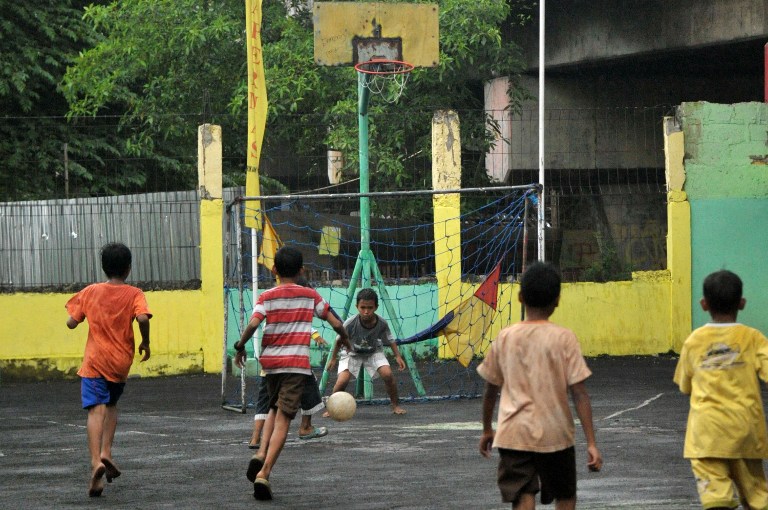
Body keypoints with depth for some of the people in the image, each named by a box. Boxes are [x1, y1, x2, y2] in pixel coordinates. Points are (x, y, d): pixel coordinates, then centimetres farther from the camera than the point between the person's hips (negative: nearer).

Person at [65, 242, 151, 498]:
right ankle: (106, 453, 9)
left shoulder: (90, 292, 3)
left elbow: (72, 322, 4)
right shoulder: (133, 294, -2)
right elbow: (142, 318, -20)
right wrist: (145, 342, -4)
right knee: (111, 404, 25)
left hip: (94, 362, -1)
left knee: (96, 410, -11)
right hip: (121, 362, 1)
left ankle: (96, 462, -30)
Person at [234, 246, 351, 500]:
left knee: (275, 410, 25)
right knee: (283, 419, -5)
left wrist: (240, 347, 0)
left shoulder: (266, 297, 1)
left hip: (269, 362, 2)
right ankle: (264, 472, -17)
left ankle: (260, 455, 3)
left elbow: (252, 324, -14)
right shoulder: (310, 295, 4)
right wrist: (344, 338, 28)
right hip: (296, 363, -2)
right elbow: (336, 323, 8)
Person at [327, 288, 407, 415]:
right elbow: (339, 341, -12)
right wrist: (333, 358, -1)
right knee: (342, 380, -22)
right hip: (352, 353, -1)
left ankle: (395, 405, 1)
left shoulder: (382, 324, -27)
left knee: (387, 374, -21)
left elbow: (390, 341, -5)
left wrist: (398, 356, -14)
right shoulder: (350, 323, -32)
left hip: (373, 352, 1)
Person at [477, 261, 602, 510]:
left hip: (513, 434, 1)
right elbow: (580, 394, -9)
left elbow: (490, 389, 10)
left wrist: (487, 430, 25)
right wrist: (591, 443, -8)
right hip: (555, 434, -1)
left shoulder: (505, 337, 1)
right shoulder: (564, 338, -6)